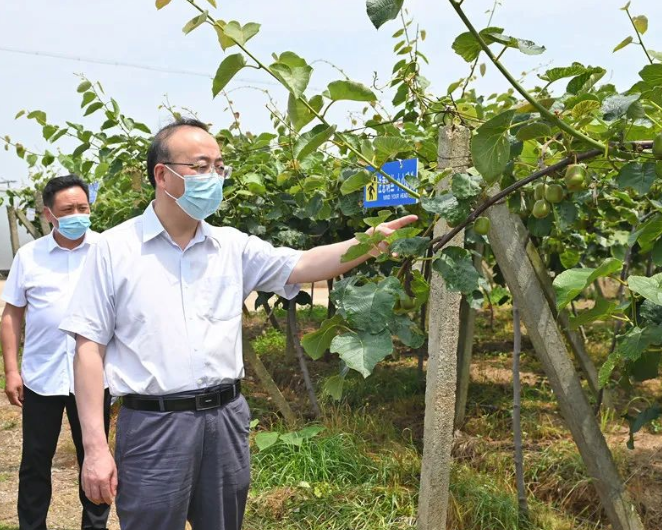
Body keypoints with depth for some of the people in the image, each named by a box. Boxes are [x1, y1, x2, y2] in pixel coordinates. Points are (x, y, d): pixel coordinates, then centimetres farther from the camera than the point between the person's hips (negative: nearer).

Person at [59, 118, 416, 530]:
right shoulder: (115, 248, -4)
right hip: (154, 425, -3)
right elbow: (90, 346, -5)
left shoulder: (233, 246, 5)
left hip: (226, 418, 4)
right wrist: (95, 446, -9)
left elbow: (302, 266, -5)